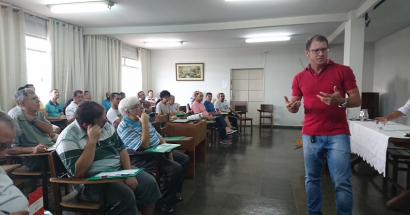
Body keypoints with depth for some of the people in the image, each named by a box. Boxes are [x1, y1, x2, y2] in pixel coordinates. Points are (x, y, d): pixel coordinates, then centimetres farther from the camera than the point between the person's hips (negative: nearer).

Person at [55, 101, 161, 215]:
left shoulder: (106, 126, 4)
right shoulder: (68, 138, -14)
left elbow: (121, 149, 8)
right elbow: (78, 172, -22)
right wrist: (92, 141, -25)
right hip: (91, 181, -6)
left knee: (149, 182, -11)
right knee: (125, 195, -30)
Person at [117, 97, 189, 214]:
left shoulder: (141, 119, 10)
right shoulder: (124, 127, -17)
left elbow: (157, 135, 16)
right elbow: (144, 145, -27)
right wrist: (145, 123, -24)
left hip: (158, 151, 10)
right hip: (143, 158, -9)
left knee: (184, 159, 6)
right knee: (176, 169, -25)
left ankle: (172, 193, 19)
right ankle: (164, 202, -4)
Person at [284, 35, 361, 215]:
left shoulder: (343, 71, -1)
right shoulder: (299, 77, 6)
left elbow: (357, 100, -1)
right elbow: (295, 105, 9)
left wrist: (341, 101, -23)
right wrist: (292, 107, -16)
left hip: (338, 135, -2)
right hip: (310, 135, 3)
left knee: (342, 182, -1)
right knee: (311, 179, 11)